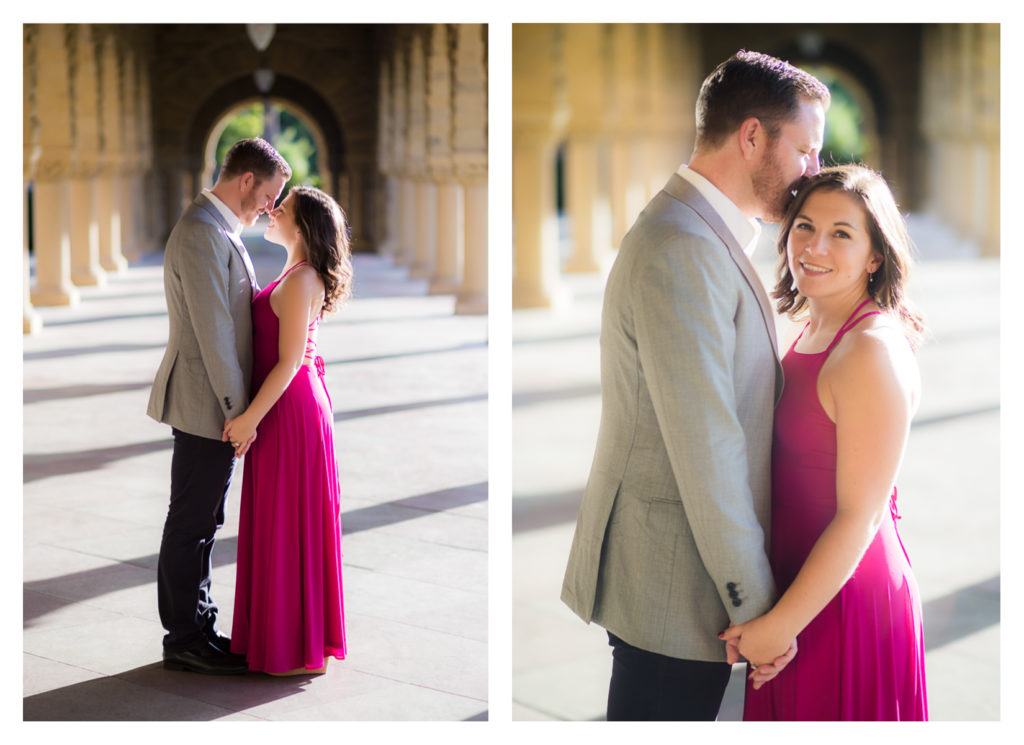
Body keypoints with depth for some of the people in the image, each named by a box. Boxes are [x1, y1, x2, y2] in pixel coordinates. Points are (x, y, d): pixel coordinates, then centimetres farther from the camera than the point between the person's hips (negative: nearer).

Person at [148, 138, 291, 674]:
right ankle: (184, 641, 8)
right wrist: (238, 411, -18)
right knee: (190, 525, 0)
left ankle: (200, 627, 25)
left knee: (202, 523, 16)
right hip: (206, 405, -10)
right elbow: (213, 333, -21)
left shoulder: (220, 230, 15)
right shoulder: (201, 233, -18)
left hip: (217, 405, 10)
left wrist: (238, 407, 18)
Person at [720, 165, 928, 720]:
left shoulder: (872, 351, -21)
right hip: (800, 585, 9)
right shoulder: (815, 331, 7)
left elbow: (860, 516, -21)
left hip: (842, 605, -9)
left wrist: (780, 625, -18)